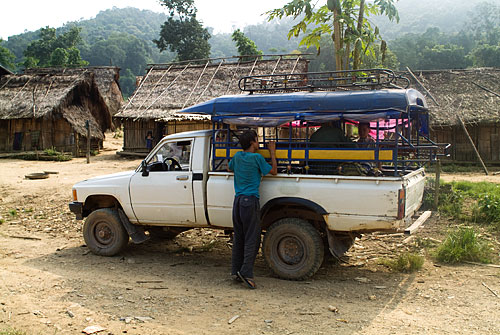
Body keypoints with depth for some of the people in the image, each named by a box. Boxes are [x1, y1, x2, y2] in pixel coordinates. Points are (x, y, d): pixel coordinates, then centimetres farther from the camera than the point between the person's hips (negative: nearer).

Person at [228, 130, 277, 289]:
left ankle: (235, 270, 14)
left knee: (238, 238, 11)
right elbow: (273, 171, 4)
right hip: (250, 200, -6)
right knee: (252, 239, -4)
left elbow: (230, 168, 32)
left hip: (237, 201, 7)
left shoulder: (238, 156, 11)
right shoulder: (257, 158, -6)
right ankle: (246, 272, -10)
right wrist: (272, 152, 13)